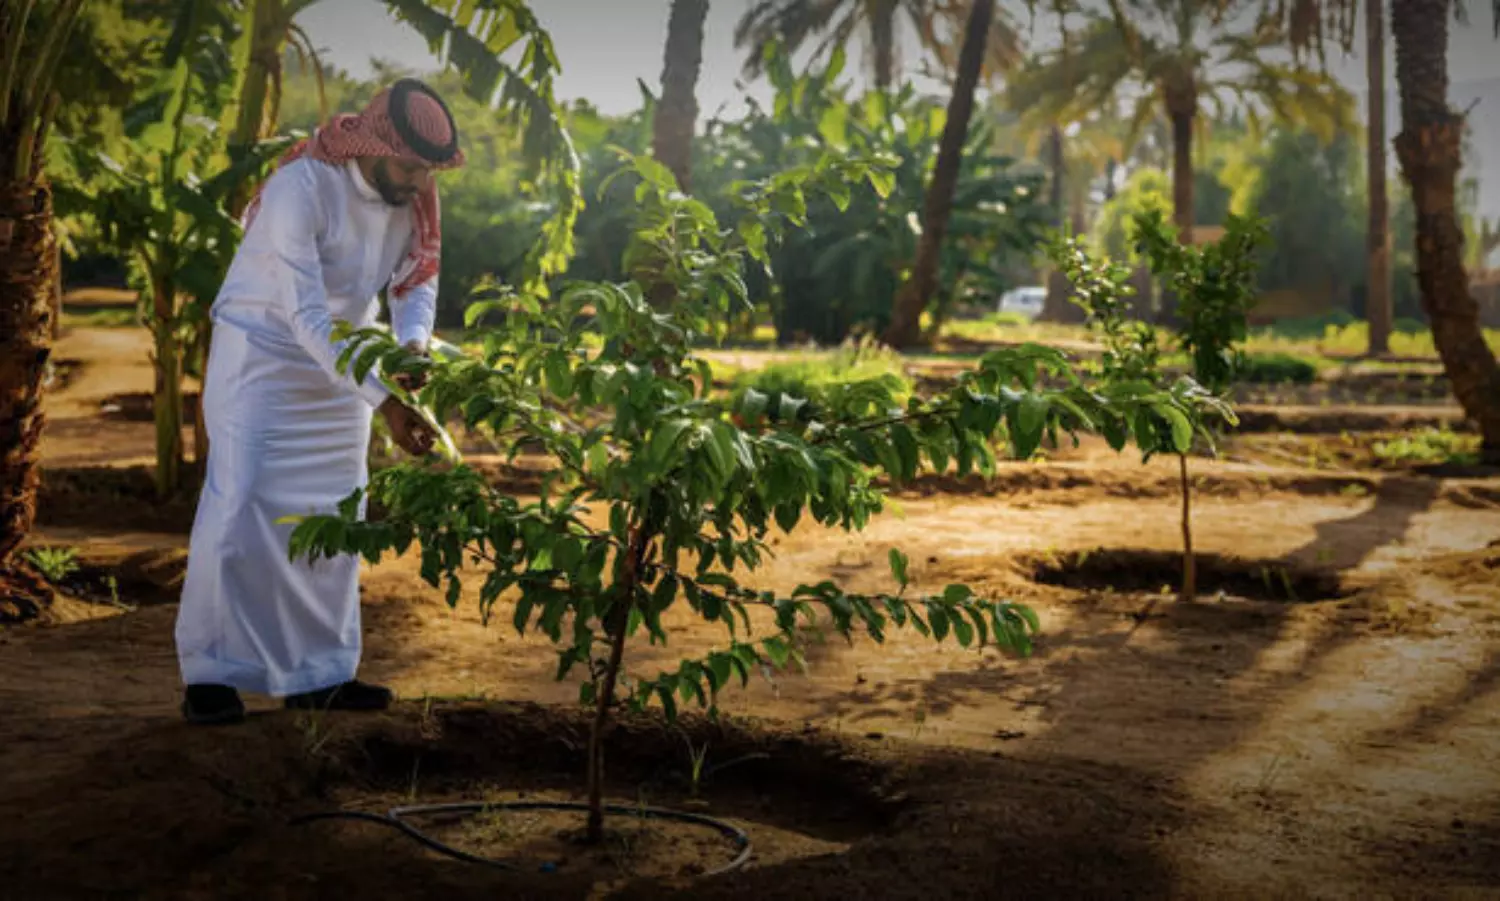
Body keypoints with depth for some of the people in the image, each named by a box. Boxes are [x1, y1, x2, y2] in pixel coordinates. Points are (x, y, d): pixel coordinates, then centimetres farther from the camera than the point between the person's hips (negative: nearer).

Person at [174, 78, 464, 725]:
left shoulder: (411, 196, -9)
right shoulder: (302, 189, -29)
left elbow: (417, 280, 0)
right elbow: (308, 317, -33)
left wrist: (413, 343, -23)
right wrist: (384, 401, -39)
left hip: (344, 363, 7)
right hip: (262, 352, -6)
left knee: (334, 514, 6)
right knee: (241, 507, -12)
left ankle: (318, 673, 14)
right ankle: (209, 673, -2)